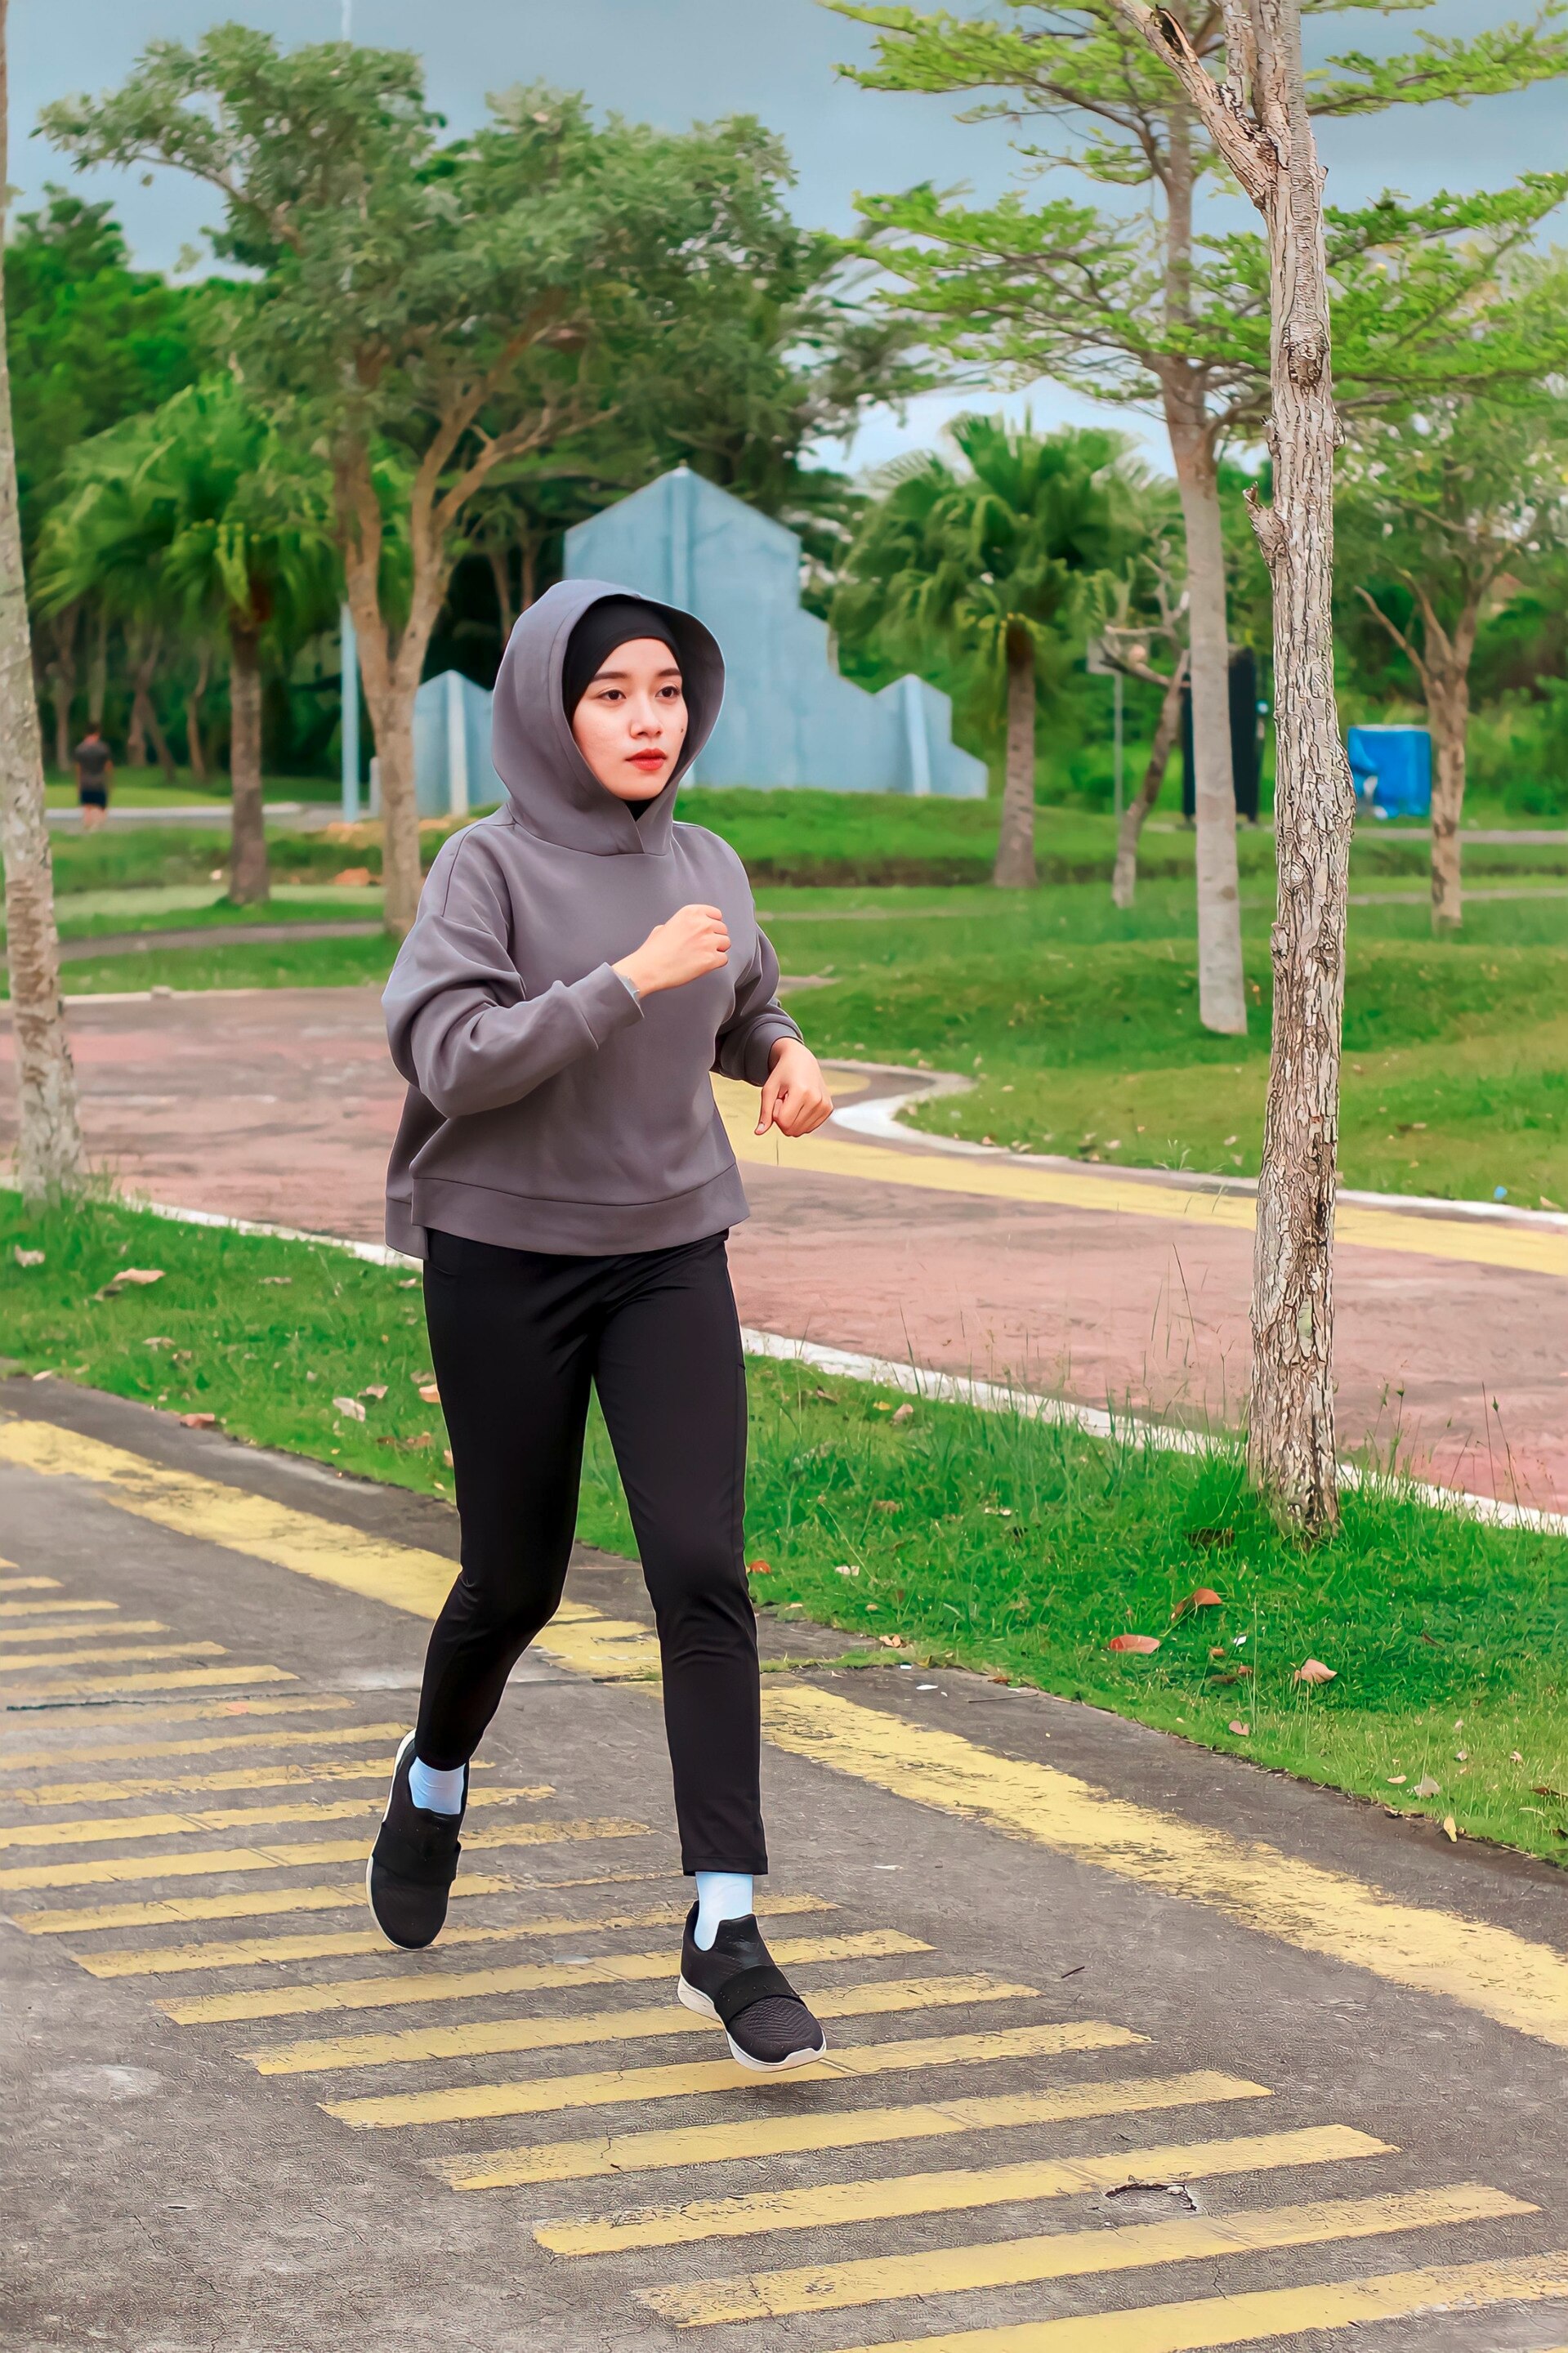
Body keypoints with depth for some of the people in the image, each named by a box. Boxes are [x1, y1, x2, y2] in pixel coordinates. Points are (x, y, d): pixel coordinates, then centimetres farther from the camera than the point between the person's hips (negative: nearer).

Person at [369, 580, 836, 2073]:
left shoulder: (708, 869, 4)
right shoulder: (487, 868, -10)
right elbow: (453, 1058, -21)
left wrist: (784, 1057, 0)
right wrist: (630, 979, -26)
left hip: (669, 1261, 3)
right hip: (504, 1263, -3)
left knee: (703, 1573, -11)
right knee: (515, 1580, 11)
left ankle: (724, 1928, -10)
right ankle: (434, 1783, 44)